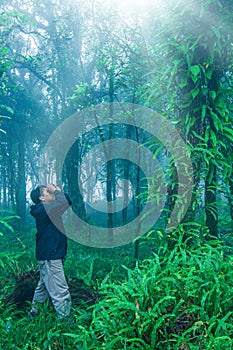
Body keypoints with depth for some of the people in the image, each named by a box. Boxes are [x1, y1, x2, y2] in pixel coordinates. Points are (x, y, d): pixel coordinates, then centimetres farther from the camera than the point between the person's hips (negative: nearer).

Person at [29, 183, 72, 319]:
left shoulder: (48, 209, 12)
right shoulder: (44, 210, -18)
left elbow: (68, 201, 16)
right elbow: (64, 203, -32)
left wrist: (58, 189, 7)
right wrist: (56, 190, -16)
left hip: (50, 255, 11)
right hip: (50, 257, -11)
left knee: (44, 285, 25)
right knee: (60, 292, -6)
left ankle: (35, 309, 38)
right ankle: (64, 317, 1)